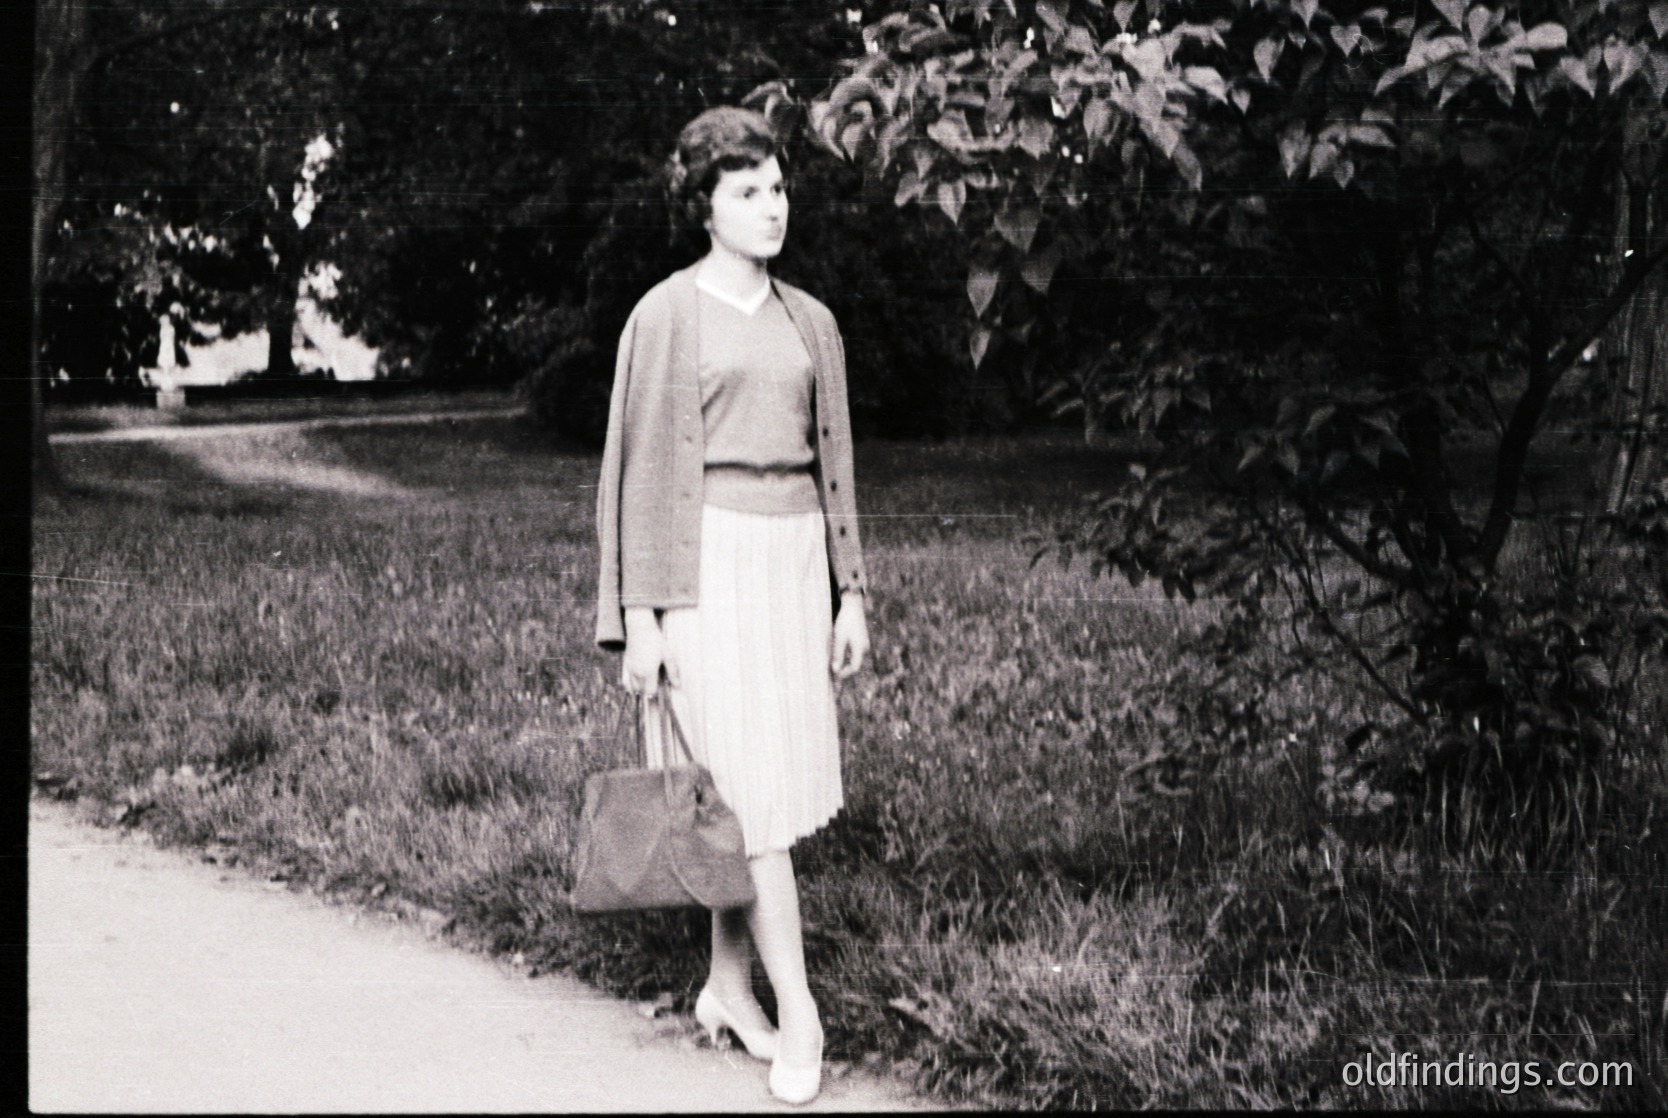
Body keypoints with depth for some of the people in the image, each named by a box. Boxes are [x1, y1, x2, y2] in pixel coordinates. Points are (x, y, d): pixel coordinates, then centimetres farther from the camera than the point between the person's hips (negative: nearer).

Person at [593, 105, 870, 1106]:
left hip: (795, 556, 5)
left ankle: (729, 987, 19)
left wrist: (851, 593, 12)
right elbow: (641, 467, -3)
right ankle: (798, 1016, -5)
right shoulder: (667, 316, -2)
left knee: (768, 785, 7)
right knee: (752, 791, -8)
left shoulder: (809, 322, 13)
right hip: (710, 557, -5)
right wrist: (641, 616, -8)